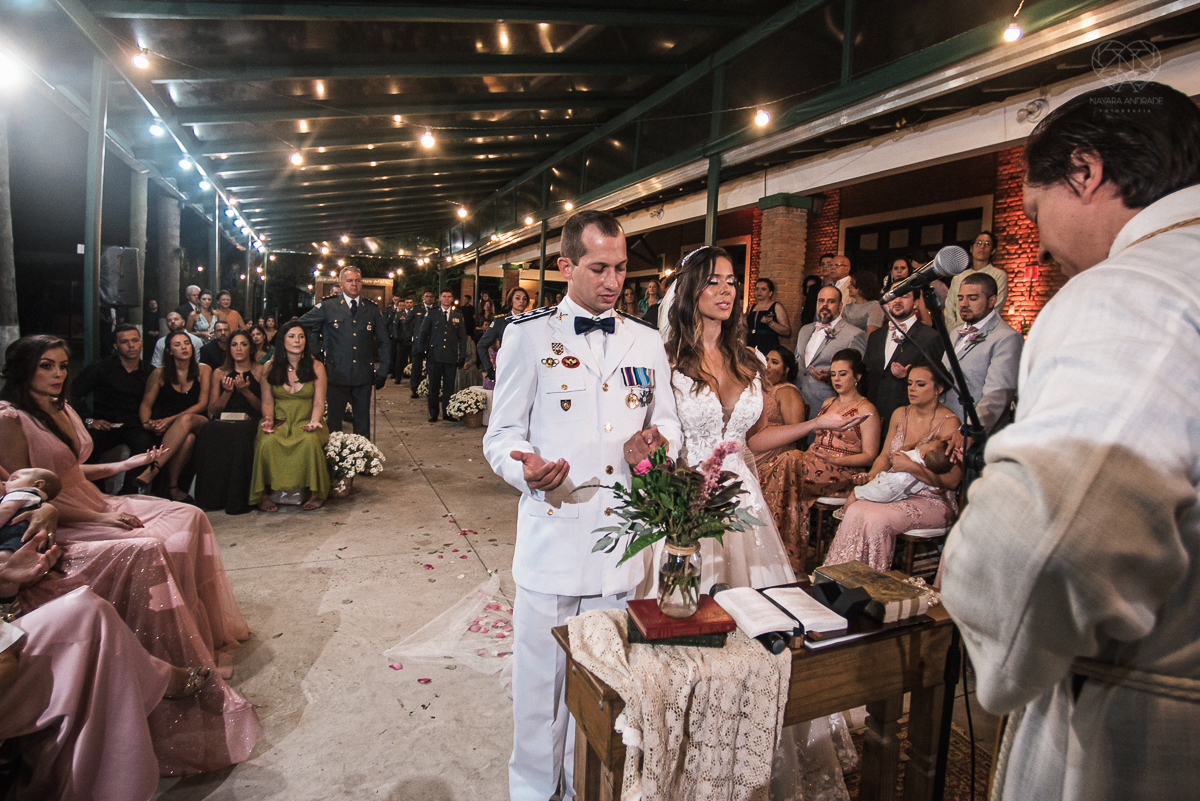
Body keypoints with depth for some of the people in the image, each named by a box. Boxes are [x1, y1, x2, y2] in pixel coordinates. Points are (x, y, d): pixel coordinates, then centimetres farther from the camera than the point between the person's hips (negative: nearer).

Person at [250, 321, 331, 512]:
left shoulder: (316, 367, 4)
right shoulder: (269, 369, 7)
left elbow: (318, 402, 0)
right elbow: (267, 401, 8)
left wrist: (314, 421, -18)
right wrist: (268, 419, -12)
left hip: (305, 422, -1)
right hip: (279, 422, 1)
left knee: (310, 441, -35)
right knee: (267, 442, -33)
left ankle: (316, 493, -19)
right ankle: (264, 494, -16)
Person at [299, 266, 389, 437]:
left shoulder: (372, 310, 9)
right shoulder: (327, 306, 2)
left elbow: (384, 343, 14)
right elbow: (300, 326, 9)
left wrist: (382, 371, 6)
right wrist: (314, 354, 1)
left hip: (364, 376, 2)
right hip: (337, 374, -2)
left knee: (363, 423, 9)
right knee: (333, 423, 4)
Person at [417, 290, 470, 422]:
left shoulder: (458, 315, 9)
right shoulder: (432, 314, 7)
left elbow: (462, 337, 10)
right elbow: (423, 334, 10)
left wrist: (462, 356, 5)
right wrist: (422, 352, 4)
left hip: (451, 357, 1)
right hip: (434, 356, 0)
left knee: (449, 387, 4)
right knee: (433, 387, 3)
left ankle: (447, 413, 14)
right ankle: (433, 414, 13)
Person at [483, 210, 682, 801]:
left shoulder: (646, 342, 10)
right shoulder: (528, 334, -1)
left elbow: (668, 424, 17)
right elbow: (502, 433, -1)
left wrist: (655, 441, -8)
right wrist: (526, 467, -24)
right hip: (552, 535, -3)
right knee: (541, 671, 9)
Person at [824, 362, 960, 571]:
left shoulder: (949, 423, -10)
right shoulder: (900, 414, 10)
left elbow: (951, 480, -15)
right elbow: (885, 455, 18)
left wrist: (912, 467, -24)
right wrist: (871, 476, -2)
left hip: (931, 501, -5)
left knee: (876, 519, -31)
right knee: (854, 511, -25)